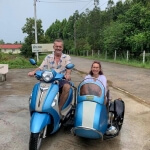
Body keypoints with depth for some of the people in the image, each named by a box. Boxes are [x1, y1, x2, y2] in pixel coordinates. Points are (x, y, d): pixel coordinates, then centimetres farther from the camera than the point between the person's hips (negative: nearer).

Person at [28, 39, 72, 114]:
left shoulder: (67, 57, 8)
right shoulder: (48, 57, 13)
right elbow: (41, 67, 5)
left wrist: (68, 74, -35)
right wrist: (33, 71, -17)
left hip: (62, 80, -2)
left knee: (67, 87, -35)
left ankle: (59, 109, -21)